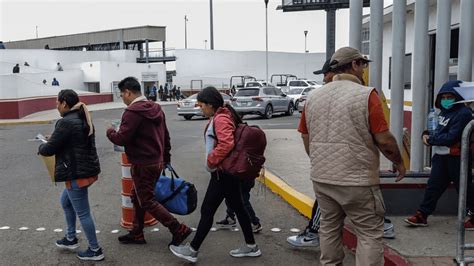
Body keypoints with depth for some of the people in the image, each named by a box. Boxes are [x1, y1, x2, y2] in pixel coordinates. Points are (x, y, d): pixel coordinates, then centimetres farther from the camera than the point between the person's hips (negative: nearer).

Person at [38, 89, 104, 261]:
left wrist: (41, 148, 6)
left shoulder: (66, 123, -20)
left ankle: (95, 250, 14)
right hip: (87, 169, 10)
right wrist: (50, 143, 16)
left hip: (77, 174, -10)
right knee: (65, 201, 27)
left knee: (82, 213, 2)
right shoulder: (83, 119, 11)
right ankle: (71, 238, 39)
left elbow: (50, 149, -17)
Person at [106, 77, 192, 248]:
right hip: (157, 162, 9)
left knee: (148, 201, 1)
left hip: (142, 165, -9)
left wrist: (110, 131, 0)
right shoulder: (156, 108, 10)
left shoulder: (132, 112, -18)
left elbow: (121, 139, -21)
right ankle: (137, 233, 28)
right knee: (138, 196, 20)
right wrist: (166, 158, 22)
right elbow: (165, 136, 15)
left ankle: (179, 230, 0)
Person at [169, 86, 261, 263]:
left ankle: (192, 251, 9)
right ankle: (251, 246, 25)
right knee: (238, 207, 15)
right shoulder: (221, 117, 14)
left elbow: (226, 144, -30)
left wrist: (210, 161, -17)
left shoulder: (220, 119, -18)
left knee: (207, 211, -2)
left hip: (222, 173, -11)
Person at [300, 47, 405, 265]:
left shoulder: (313, 97, 7)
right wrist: (398, 162, 4)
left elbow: (306, 138, 13)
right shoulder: (366, 95, -11)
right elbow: (384, 140, -13)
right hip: (357, 180, -6)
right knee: (370, 234, 5)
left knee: (329, 228, 19)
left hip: (321, 178, 6)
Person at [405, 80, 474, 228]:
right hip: (441, 156, 8)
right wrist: (427, 134, -1)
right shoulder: (444, 111, 10)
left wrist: (430, 140, -14)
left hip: (456, 158, -8)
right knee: (433, 185, 10)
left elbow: (451, 137, -23)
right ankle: (422, 215, 15)